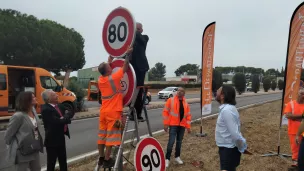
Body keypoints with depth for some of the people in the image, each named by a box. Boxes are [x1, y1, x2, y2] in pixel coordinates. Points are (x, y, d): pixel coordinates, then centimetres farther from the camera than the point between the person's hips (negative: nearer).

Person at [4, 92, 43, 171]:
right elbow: (8, 135, -14)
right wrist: (14, 146, -1)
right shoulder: (18, 116, -23)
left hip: (34, 150, 8)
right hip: (22, 153, -8)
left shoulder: (33, 110, 1)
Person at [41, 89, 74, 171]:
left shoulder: (59, 105, 4)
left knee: (63, 160, 22)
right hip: (52, 139, -8)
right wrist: (67, 117, -13)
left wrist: (66, 116, -15)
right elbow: (58, 121, -30)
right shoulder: (45, 109, -22)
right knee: (51, 162, 9)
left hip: (61, 137, 8)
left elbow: (71, 112, 6)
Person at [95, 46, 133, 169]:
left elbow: (105, 71, 25)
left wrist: (109, 61, 34)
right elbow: (125, 68, -7)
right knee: (111, 135, 0)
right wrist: (128, 54, 1)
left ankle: (101, 158, 22)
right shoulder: (113, 78, -14)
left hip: (103, 111, 7)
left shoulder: (100, 80, 5)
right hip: (113, 112, -7)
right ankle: (107, 160, 6)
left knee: (102, 135, 12)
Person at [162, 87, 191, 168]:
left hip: (182, 125, 4)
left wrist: (188, 127, 8)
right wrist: (166, 124, -9)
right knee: (171, 142, -7)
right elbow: (165, 112, -5)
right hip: (173, 125, -4)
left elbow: (188, 115, 10)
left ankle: (177, 157, 30)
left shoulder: (185, 103, 7)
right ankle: (167, 159, 6)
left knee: (179, 142, 13)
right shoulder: (171, 100, -4)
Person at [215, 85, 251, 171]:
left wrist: (242, 148, -16)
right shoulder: (228, 108, 5)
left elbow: (235, 134, -30)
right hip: (228, 148, 9)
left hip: (228, 150, -9)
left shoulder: (226, 110, -27)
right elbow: (234, 131, 13)